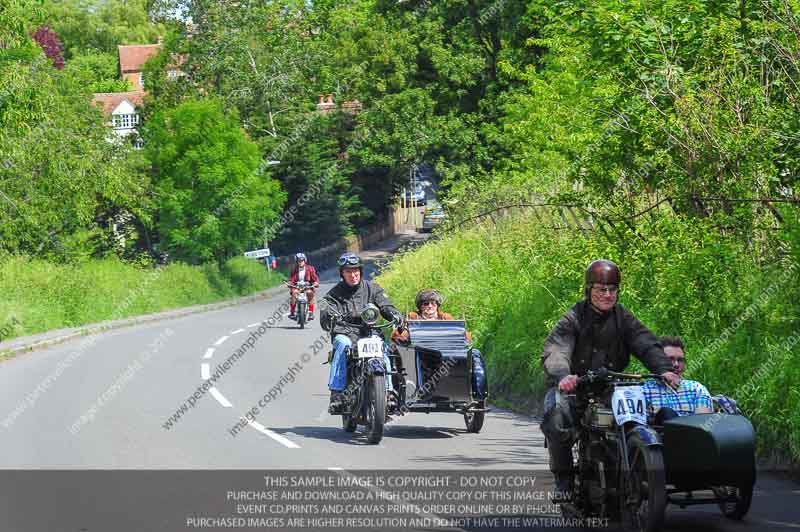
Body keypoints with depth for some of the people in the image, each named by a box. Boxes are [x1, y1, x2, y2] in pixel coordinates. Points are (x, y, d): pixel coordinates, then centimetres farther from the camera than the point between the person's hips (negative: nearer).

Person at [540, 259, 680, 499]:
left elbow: (647, 344, -6)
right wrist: (563, 375, -43)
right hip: (574, 387, -3)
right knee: (557, 416, -34)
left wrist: (664, 369, -27)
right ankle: (563, 479, -16)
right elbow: (554, 350, -20)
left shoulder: (623, 318, 8)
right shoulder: (573, 319, -4)